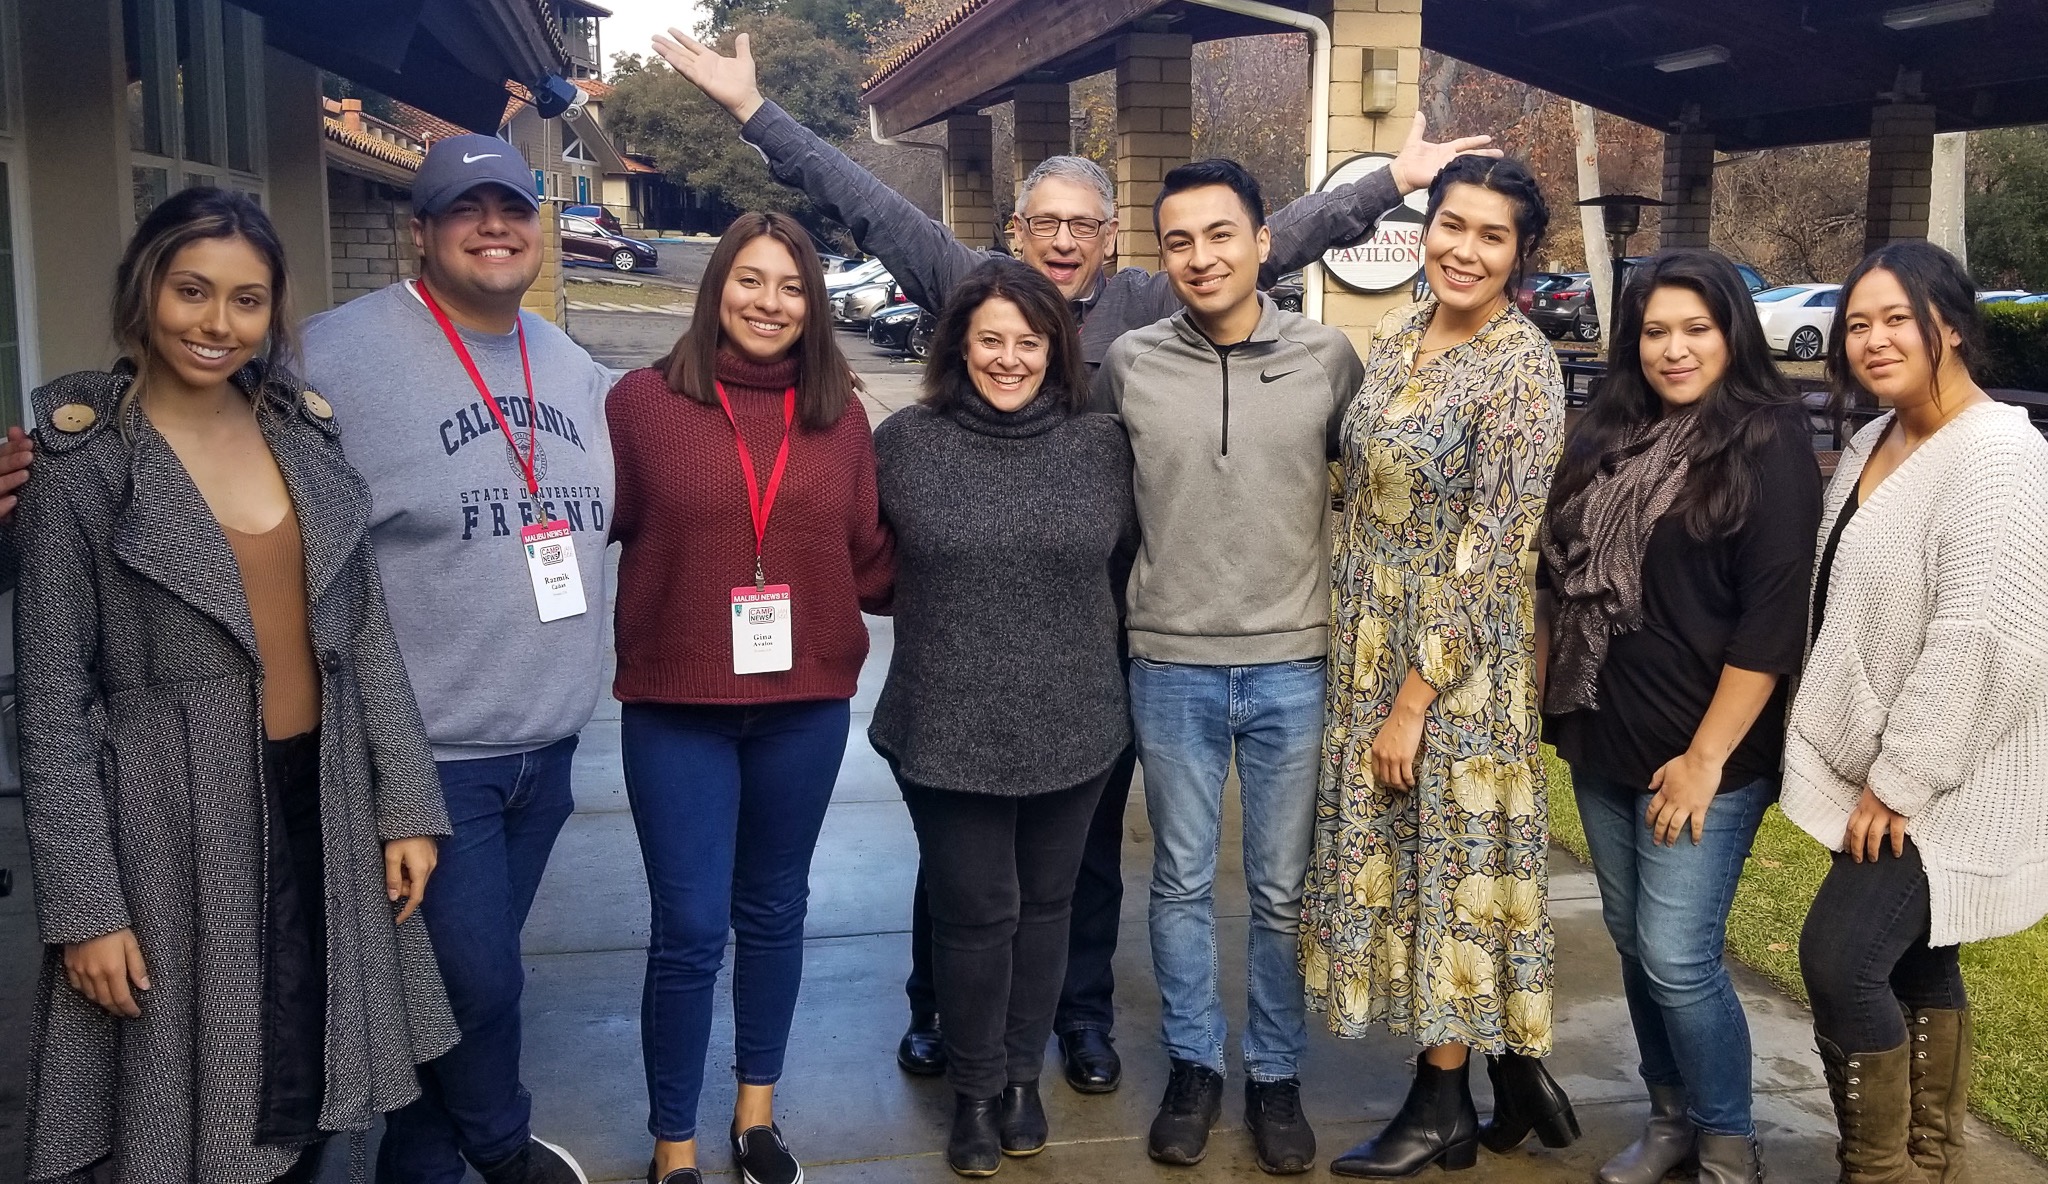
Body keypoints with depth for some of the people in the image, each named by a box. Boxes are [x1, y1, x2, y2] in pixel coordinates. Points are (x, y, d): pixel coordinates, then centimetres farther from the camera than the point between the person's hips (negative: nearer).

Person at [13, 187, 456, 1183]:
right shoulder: (82, 463, -8)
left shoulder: (308, 438, 5)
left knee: (309, 1091, 15)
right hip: (174, 822, -4)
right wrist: (83, 905, -11)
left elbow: (366, 634, 8)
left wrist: (408, 805, 4)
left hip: (321, 805, 4)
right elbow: (52, 706, -8)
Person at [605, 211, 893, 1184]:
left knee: (774, 910, 17)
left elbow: (872, 559, 5)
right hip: (677, 706, -3)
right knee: (690, 928, 1)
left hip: (807, 703, 3)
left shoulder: (839, 415, 3)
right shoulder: (643, 400, -4)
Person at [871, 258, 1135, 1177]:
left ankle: (1023, 1078, 34)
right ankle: (974, 1091, 27)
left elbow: (1124, 569, 11)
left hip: (1073, 729, 2)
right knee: (974, 914, 6)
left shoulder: (1101, 446, 1)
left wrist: (1079, 650, 12)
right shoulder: (904, 443, -3)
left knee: (1044, 907, 15)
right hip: (948, 733, -2)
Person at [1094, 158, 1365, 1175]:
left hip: (1292, 667, 0)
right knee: (1183, 884, 13)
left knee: (1282, 891, 11)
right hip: (1170, 667, 1)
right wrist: (1148, 588, 8)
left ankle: (1275, 1075, 28)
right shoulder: (1129, 365, -3)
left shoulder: (1328, 357, -3)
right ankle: (1193, 1065, 30)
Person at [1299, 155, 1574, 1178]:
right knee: (1392, 851, 13)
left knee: (1454, 856, 5)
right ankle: (1513, 1069, 30)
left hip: (1460, 658, -7)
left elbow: (1491, 552, -18)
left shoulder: (1521, 368, -16)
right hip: (1371, 642, 8)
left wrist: (1414, 698, -17)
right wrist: (1365, 657, 11)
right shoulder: (1395, 337, 6)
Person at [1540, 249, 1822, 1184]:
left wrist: (1707, 756, -17)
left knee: (1678, 956, -5)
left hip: (1702, 753, -6)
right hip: (1601, 741, 6)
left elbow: (1773, 619, -15)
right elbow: (1562, 579, 15)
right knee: (1632, 942, 14)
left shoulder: (1769, 448, -10)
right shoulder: (1609, 438, 9)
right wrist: (1547, 704, 12)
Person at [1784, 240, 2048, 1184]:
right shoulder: (1873, 443, 9)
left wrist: (1900, 781, -21)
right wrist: (1874, 773, 16)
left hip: (1941, 785, -9)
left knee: (1839, 959, -10)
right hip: (1886, 773, 9)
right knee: (1914, 963, 16)